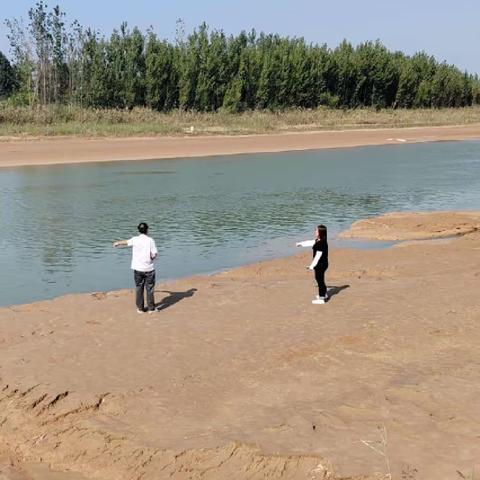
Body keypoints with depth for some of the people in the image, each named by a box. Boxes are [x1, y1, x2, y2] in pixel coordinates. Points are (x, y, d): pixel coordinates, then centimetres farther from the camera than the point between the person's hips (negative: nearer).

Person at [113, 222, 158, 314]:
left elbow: (125, 242, 17)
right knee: (149, 289, 7)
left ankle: (140, 308, 18)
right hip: (149, 268, -2)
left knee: (139, 288, 12)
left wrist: (117, 243, 37)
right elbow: (154, 255, -15)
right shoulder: (150, 240, -10)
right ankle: (151, 308, 13)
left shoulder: (135, 239, -3)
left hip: (138, 268, 2)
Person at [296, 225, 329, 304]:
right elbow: (310, 242, 24)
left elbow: (318, 256, -23)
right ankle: (324, 294, 37)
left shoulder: (321, 243, -23)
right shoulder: (318, 241, 7)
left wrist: (312, 265, -20)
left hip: (321, 264, -10)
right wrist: (301, 243, 35)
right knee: (319, 279, 23)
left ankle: (322, 298, 5)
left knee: (320, 280, -2)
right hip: (321, 264, 10)